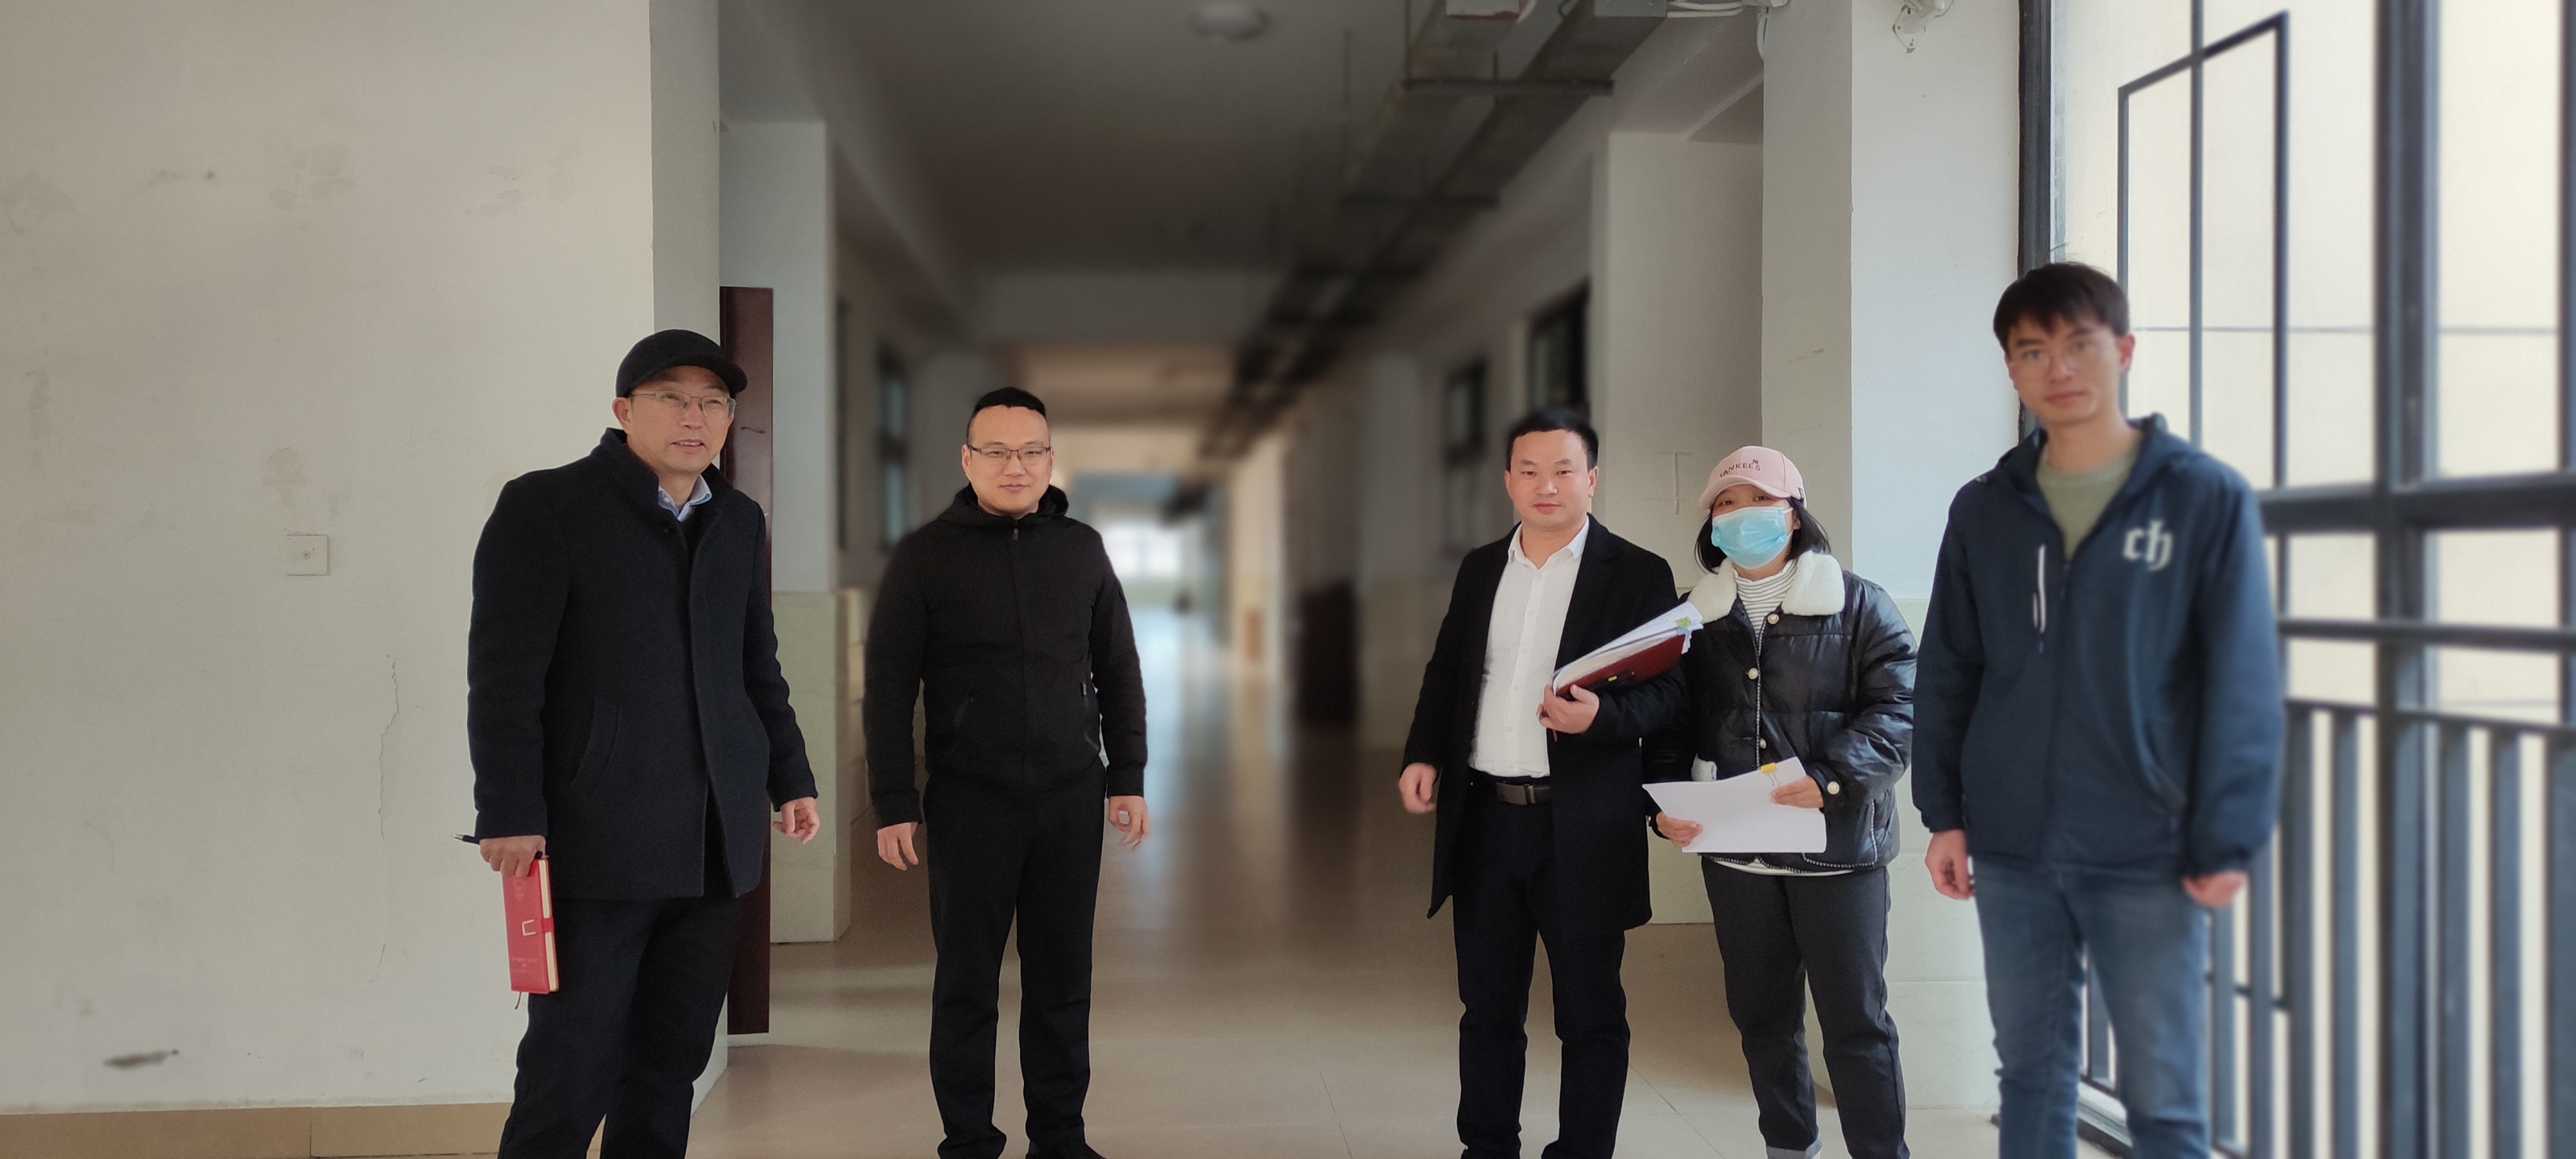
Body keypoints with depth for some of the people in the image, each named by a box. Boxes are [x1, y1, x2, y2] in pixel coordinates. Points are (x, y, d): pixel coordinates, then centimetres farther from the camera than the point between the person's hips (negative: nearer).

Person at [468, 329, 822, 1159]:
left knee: (672, 1059, 9)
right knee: (572, 1068, -3)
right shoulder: (547, 506, -4)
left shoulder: (739, 521, 14)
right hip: (595, 841, -5)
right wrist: (510, 817, -14)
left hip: (713, 841, 6)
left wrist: (791, 779, 15)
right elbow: (503, 676, -9)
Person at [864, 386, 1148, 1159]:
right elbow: (888, 689, -2)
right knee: (967, 982, 4)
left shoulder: (1082, 550, 6)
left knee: (1062, 979, 7)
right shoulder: (925, 556, -2)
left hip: (1071, 798, 2)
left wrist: (1127, 778, 6)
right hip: (971, 800, -2)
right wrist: (893, 804, -6)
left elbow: (1118, 674, 11)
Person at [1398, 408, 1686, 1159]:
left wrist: (1602, 716, -25)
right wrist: (1424, 754, 2)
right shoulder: (1480, 569, 12)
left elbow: (1667, 689, -6)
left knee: (1590, 1013, 5)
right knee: (1487, 1006, 13)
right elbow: (1446, 672, 17)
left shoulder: (1638, 574, -3)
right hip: (1485, 820, 4)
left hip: (1583, 830, -4)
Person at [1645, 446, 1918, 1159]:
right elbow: (1670, 725, 12)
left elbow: (1899, 706, -9)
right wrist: (1664, 803, -5)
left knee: (1856, 1022, -1)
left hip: (1838, 846, -4)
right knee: (1762, 1016, 13)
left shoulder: (1858, 606, -1)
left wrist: (1832, 778, -23)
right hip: (1736, 852, 4)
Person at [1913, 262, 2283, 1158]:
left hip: (2147, 857, -3)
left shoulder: (2206, 501, -4)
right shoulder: (1984, 510, 7)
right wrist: (1943, 814, 5)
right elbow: (1947, 671, 10)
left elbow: (2242, 684, -6)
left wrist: (2227, 840, -10)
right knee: (2032, 1076, 12)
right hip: (2011, 851, 3)